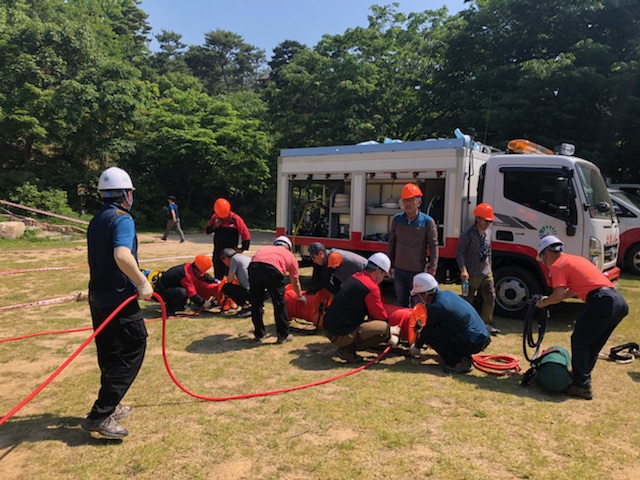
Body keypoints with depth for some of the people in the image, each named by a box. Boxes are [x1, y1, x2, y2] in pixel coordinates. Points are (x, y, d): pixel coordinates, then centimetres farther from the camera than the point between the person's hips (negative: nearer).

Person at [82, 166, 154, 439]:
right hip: (119, 299, -9)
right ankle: (99, 416, -4)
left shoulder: (95, 222, 13)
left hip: (98, 298, 9)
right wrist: (143, 284, -24)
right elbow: (122, 255, -32)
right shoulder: (122, 219, -15)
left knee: (109, 355, 18)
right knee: (132, 353, -2)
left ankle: (110, 407, 30)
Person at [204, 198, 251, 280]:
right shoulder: (215, 218, -1)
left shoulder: (236, 219, -14)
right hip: (217, 253, 5)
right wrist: (214, 226, -13)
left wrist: (242, 249, -10)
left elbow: (246, 235, -11)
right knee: (218, 276, 14)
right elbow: (206, 230, 5)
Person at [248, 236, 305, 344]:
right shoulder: (290, 256, 32)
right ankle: (283, 335, 24)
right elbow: (295, 283, 39)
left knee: (256, 303, 20)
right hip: (272, 269, -3)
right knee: (279, 303, 15)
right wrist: (300, 297, 57)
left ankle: (259, 334, 30)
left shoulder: (265, 248, 39)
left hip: (253, 266, 3)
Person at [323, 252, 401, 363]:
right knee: (384, 328, -9)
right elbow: (380, 316, -5)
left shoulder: (356, 277, 11)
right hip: (341, 335, -9)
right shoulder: (371, 288, -16)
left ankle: (346, 347, 8)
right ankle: (347, 350, -5)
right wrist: (389, 330, 15)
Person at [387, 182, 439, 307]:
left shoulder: (427, 222, -10)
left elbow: (433, 246, -8)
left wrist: (432, 267, -11)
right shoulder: (396, 219, 1)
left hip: (418, 270, -4)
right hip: (399, 269, 4)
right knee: (401, 302, 17)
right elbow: (391, 242, 8)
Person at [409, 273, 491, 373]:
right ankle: (464, 357, 18)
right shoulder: (447, 293, 9)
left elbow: (428, 329, 2)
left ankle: (457, 363, -5)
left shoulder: (435, 307, -16)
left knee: (427, 333, -8)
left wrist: (416, 347, 19)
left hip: (473, 344, -9)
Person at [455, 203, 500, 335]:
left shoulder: (488, 233, 7)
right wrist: (463, 270, -25)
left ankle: (487, 324, 15)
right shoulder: (468, 234, -14)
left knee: (490, 297, 5)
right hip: (471, 274, -6)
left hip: (486, 273, 6)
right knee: (468, 300, 4)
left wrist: (489, 267, 19)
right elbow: (459, 253, -17)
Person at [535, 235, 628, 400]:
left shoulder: (557, 265, 0)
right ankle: (583, 377, 31)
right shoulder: (575, 259, 27)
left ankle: (582, 386, 4)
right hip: (620, 301, 9)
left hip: (602, 302, -9)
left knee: (579, 341, 4)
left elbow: (558, 295, -11)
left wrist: (544, 302, 7)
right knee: (593, 343, 20)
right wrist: (549, 299, 31)